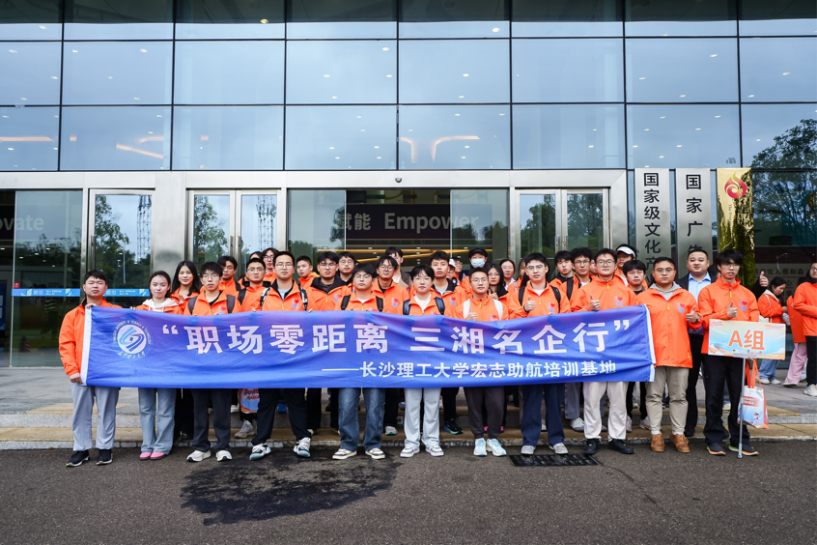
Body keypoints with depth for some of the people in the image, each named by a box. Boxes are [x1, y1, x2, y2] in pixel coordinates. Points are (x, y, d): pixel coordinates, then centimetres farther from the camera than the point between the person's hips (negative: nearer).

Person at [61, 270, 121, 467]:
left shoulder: (116, 311, 6)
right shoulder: (73, 315, 11)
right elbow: (66, 344, 5)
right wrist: (71, 369, -4)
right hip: (81, 373, 2)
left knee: (106, 411, 4)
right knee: (80, 412, 7)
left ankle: (105, 448, 14)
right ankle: (81, 449, 17)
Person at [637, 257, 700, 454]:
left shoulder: (686, 296, 12)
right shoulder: (643, 297, 5)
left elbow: (695, 324, 16)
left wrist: (695, 319, -5)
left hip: (680, 354, 2)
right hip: (654, 354, -2)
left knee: (679, 396, 7)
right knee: (654, 395, 2)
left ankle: (679, 433, 17)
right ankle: (656, 433, 11)